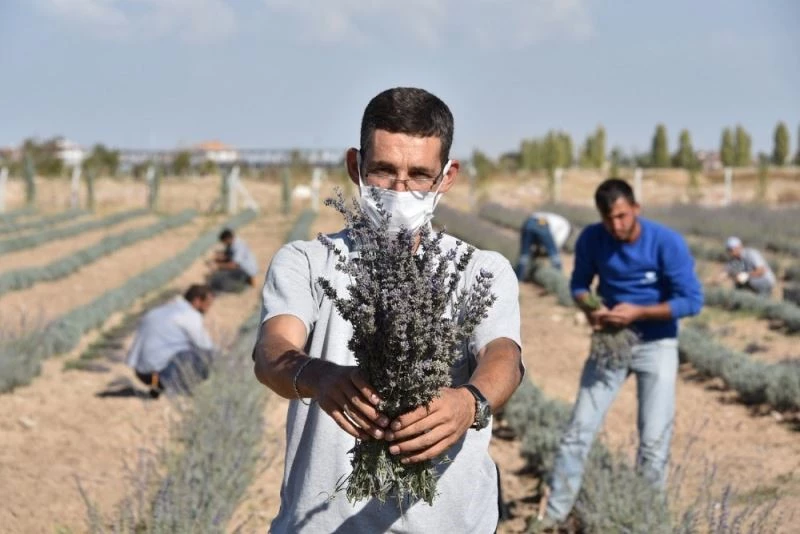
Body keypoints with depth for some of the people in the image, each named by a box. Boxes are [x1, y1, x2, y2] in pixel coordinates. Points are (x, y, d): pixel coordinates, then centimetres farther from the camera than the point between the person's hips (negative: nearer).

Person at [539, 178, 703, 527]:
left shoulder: (668, 243, -18)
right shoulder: (591, 239, -8)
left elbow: (692, 300, -17)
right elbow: (579, 282, 6)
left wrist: (638, 312, -25)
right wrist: (589, 310, -16)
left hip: (657, 345, -2)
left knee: (654, 440, -2)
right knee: (579, 430, 1)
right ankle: (553, 516, 10)